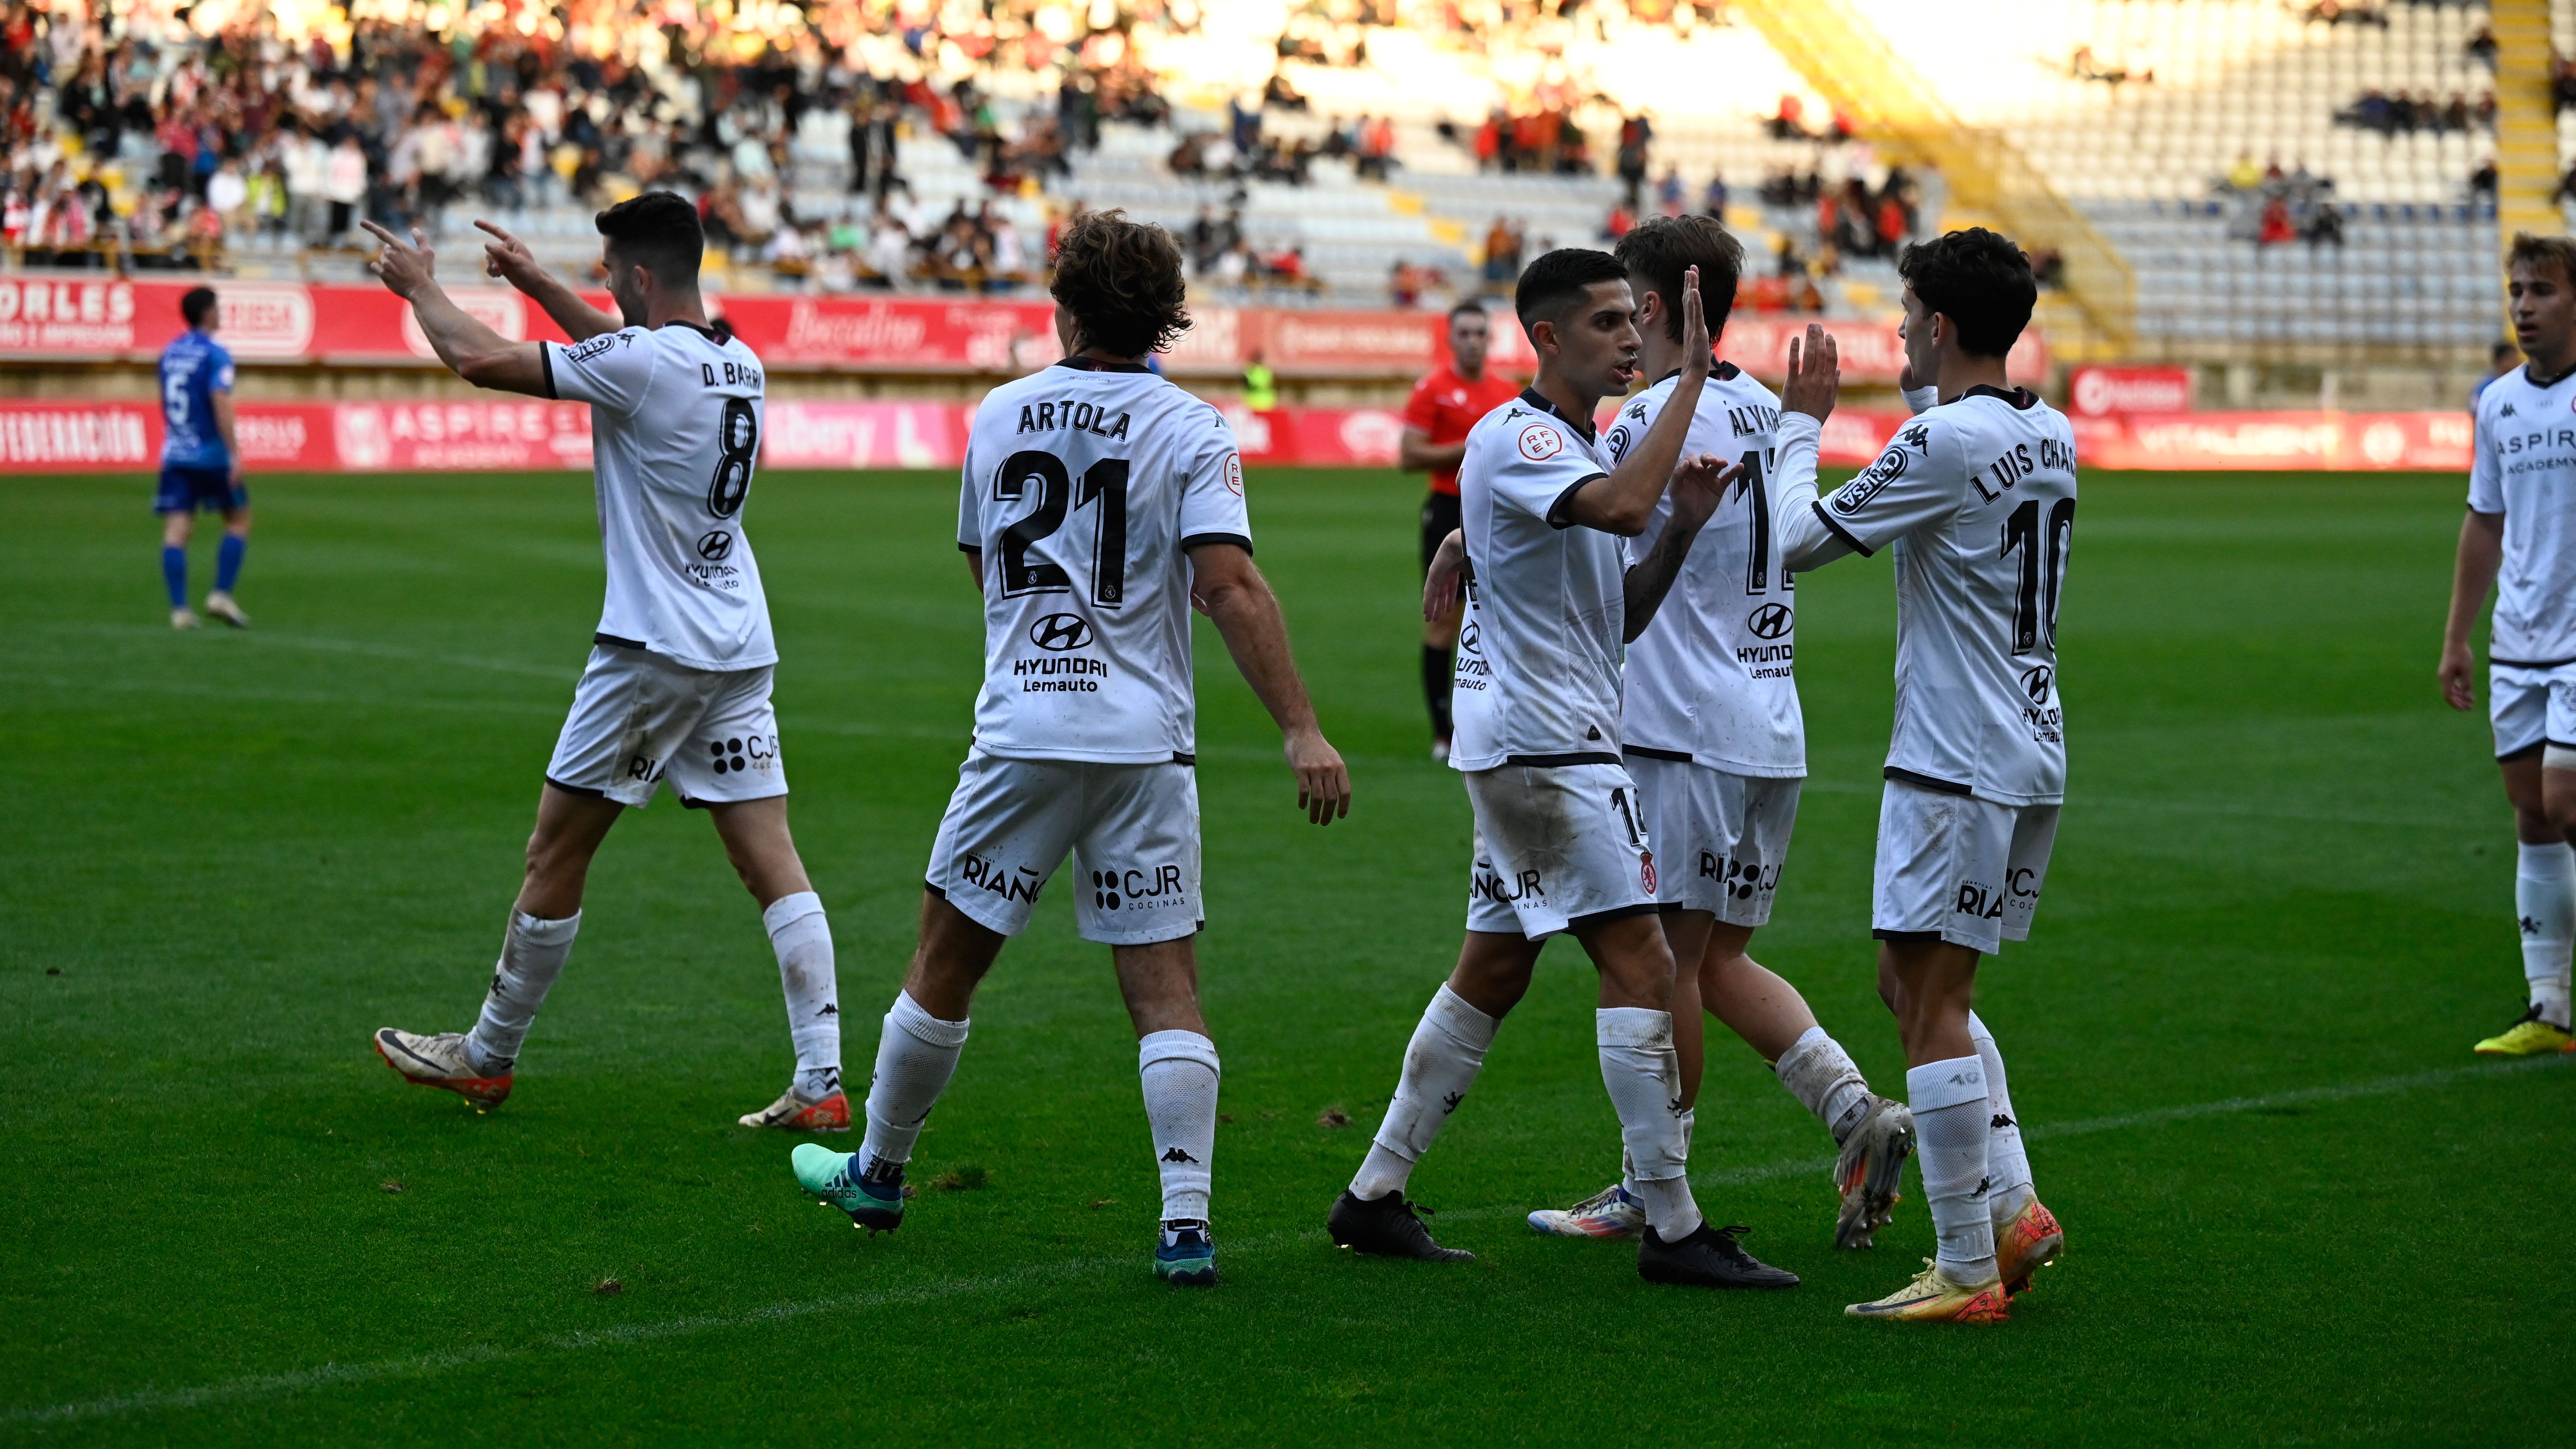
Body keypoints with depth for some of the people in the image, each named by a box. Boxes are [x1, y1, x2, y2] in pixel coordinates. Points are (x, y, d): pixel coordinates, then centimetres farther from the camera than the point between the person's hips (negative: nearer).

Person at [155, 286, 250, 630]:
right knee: (239, 520, 10)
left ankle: (179, 609, -7)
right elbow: (221, 404, -19)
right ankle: (221, 595, 0)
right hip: (211, 455, -6)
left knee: (176, 531, -1)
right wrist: (234, 453, -20)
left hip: (175, 456, 6)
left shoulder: (169, 353, 12)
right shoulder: (214, 354, -10)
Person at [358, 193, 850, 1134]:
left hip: (653, 650, -7)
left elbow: (481, 360, -12)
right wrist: (538, 284, 32)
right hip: (740, 649, 7)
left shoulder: (642, 364, -15)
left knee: (555, 856, 7)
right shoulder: (738, 363, 9)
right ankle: (822, 1085, -5)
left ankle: (487, 1058, 20)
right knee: (773, 866, 2)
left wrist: (421, 286, 5)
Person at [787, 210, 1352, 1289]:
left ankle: (877, 1173, 28)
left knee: (946, 964, 14)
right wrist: (1301, 730, -16)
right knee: (1165, 987, 1)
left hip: (1020, 735, 1)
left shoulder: (998, 418, 6)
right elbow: (1231, 588, -15)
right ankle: (1186, 1223, -6)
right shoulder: (1189, 432, -4)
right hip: (1145, 748, -1)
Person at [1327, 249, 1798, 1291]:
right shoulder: (1514, 438, -13)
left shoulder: (1586, 449, 18)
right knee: (1639, 963, -11)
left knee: (1493, 969, 12)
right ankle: (1672, 1226, -8)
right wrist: (1691, 379, -26)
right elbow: (1620, 507, -33)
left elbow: (1617, 618, 17)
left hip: (1545, 748, 10)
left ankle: (1375, 1196, 18)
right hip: (1544, 743, -10)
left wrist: (1682, 526, 2)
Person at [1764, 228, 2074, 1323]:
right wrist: (1920, 392, 36)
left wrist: (1802, 421, 5)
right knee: (1914, 982, 18)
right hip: (2031, 760, 9)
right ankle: (2015, 1211, 12)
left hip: (1957, 770, -9)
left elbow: (1799, 539, -9)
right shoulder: (2049, 436, 10)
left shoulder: (1944, 443, -17)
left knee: (1931, 1006, -5)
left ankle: (1967, 1273, -3)